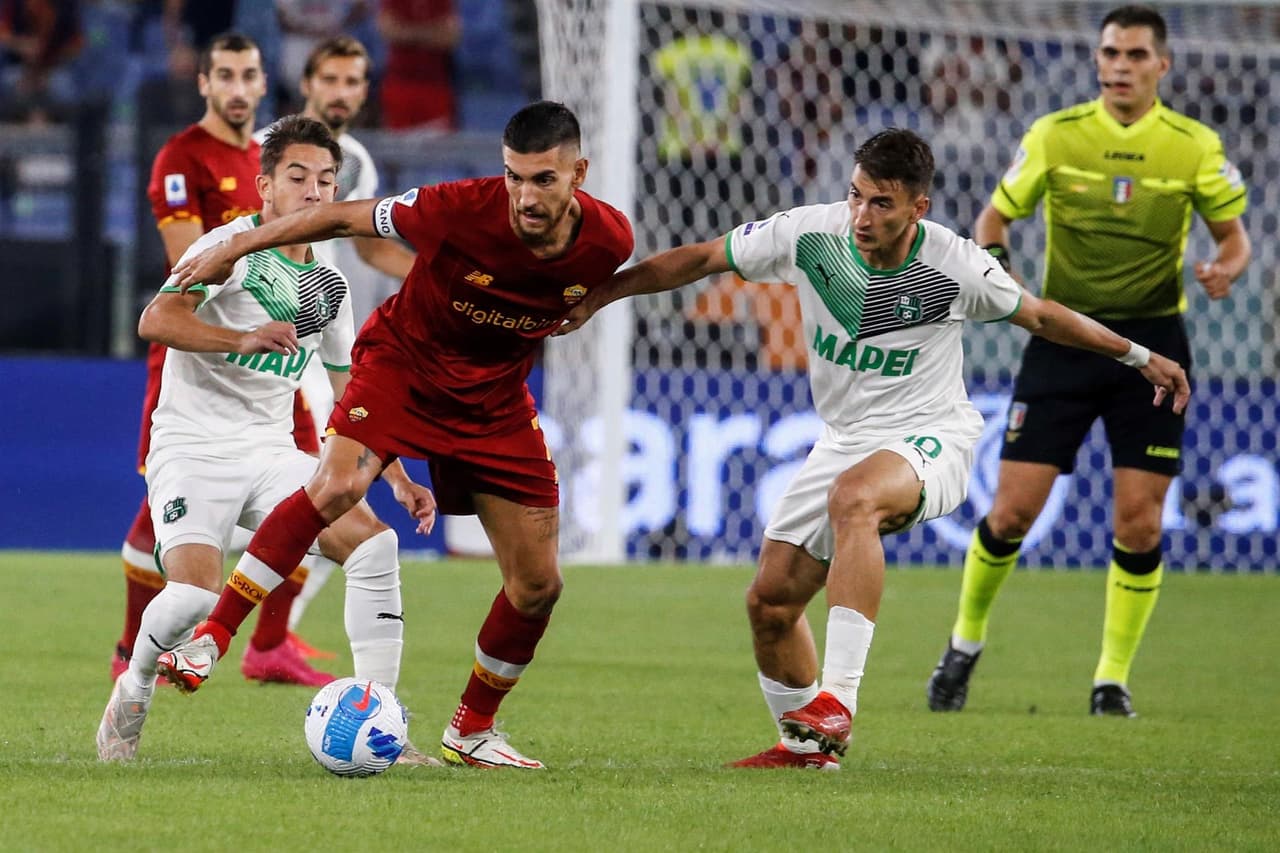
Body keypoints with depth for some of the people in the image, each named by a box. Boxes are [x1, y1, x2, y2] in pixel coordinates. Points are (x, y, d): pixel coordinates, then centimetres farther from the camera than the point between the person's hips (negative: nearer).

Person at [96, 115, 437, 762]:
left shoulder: (328, 285, 15)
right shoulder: (232, 246, -6)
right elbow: (155, 321, -21)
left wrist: (398, 478, 12)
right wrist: (246, 338, -33)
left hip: (270, 453, 6)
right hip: (192, 448, -6)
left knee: (373, 543, -15)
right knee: (196, 592, -27)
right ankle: (132, 693, 6)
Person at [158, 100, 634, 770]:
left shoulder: (608, 241, -17)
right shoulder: (462, 210, -28)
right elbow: (346, 217, -14)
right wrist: (233, 249, -7)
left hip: (496, 398, 4)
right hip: (404, 359, -4)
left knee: (537, 585, 1)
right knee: (336, 488, -31)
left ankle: (471, 731, 23)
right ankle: (210, 640, -25)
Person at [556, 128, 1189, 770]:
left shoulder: (955, 266, -15)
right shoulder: (809, 234, -11)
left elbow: (1038, 315, 3)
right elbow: (701, 259, 1)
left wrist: (1140, 356, 10)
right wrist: (599, 294, 2)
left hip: (929, 436, -5)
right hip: (843, 439, 5)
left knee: (853, 496, -39)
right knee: (770, 601, 0)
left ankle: (838, 701, -43)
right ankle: (805, 743, 26)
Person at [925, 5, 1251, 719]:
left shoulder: (1196, 146, -2)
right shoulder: (1055, 136, -1)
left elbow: (1234, 233, 6)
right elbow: (997, 215, 6)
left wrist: (1226, 269, -17)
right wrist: (990, 259, -16)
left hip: (1153, 344, 0)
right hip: (1064, 334, 0)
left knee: (1139, 523, -5)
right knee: (1013, 510, -5)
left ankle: (1114, 678, 10)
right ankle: (966, 644, 20)